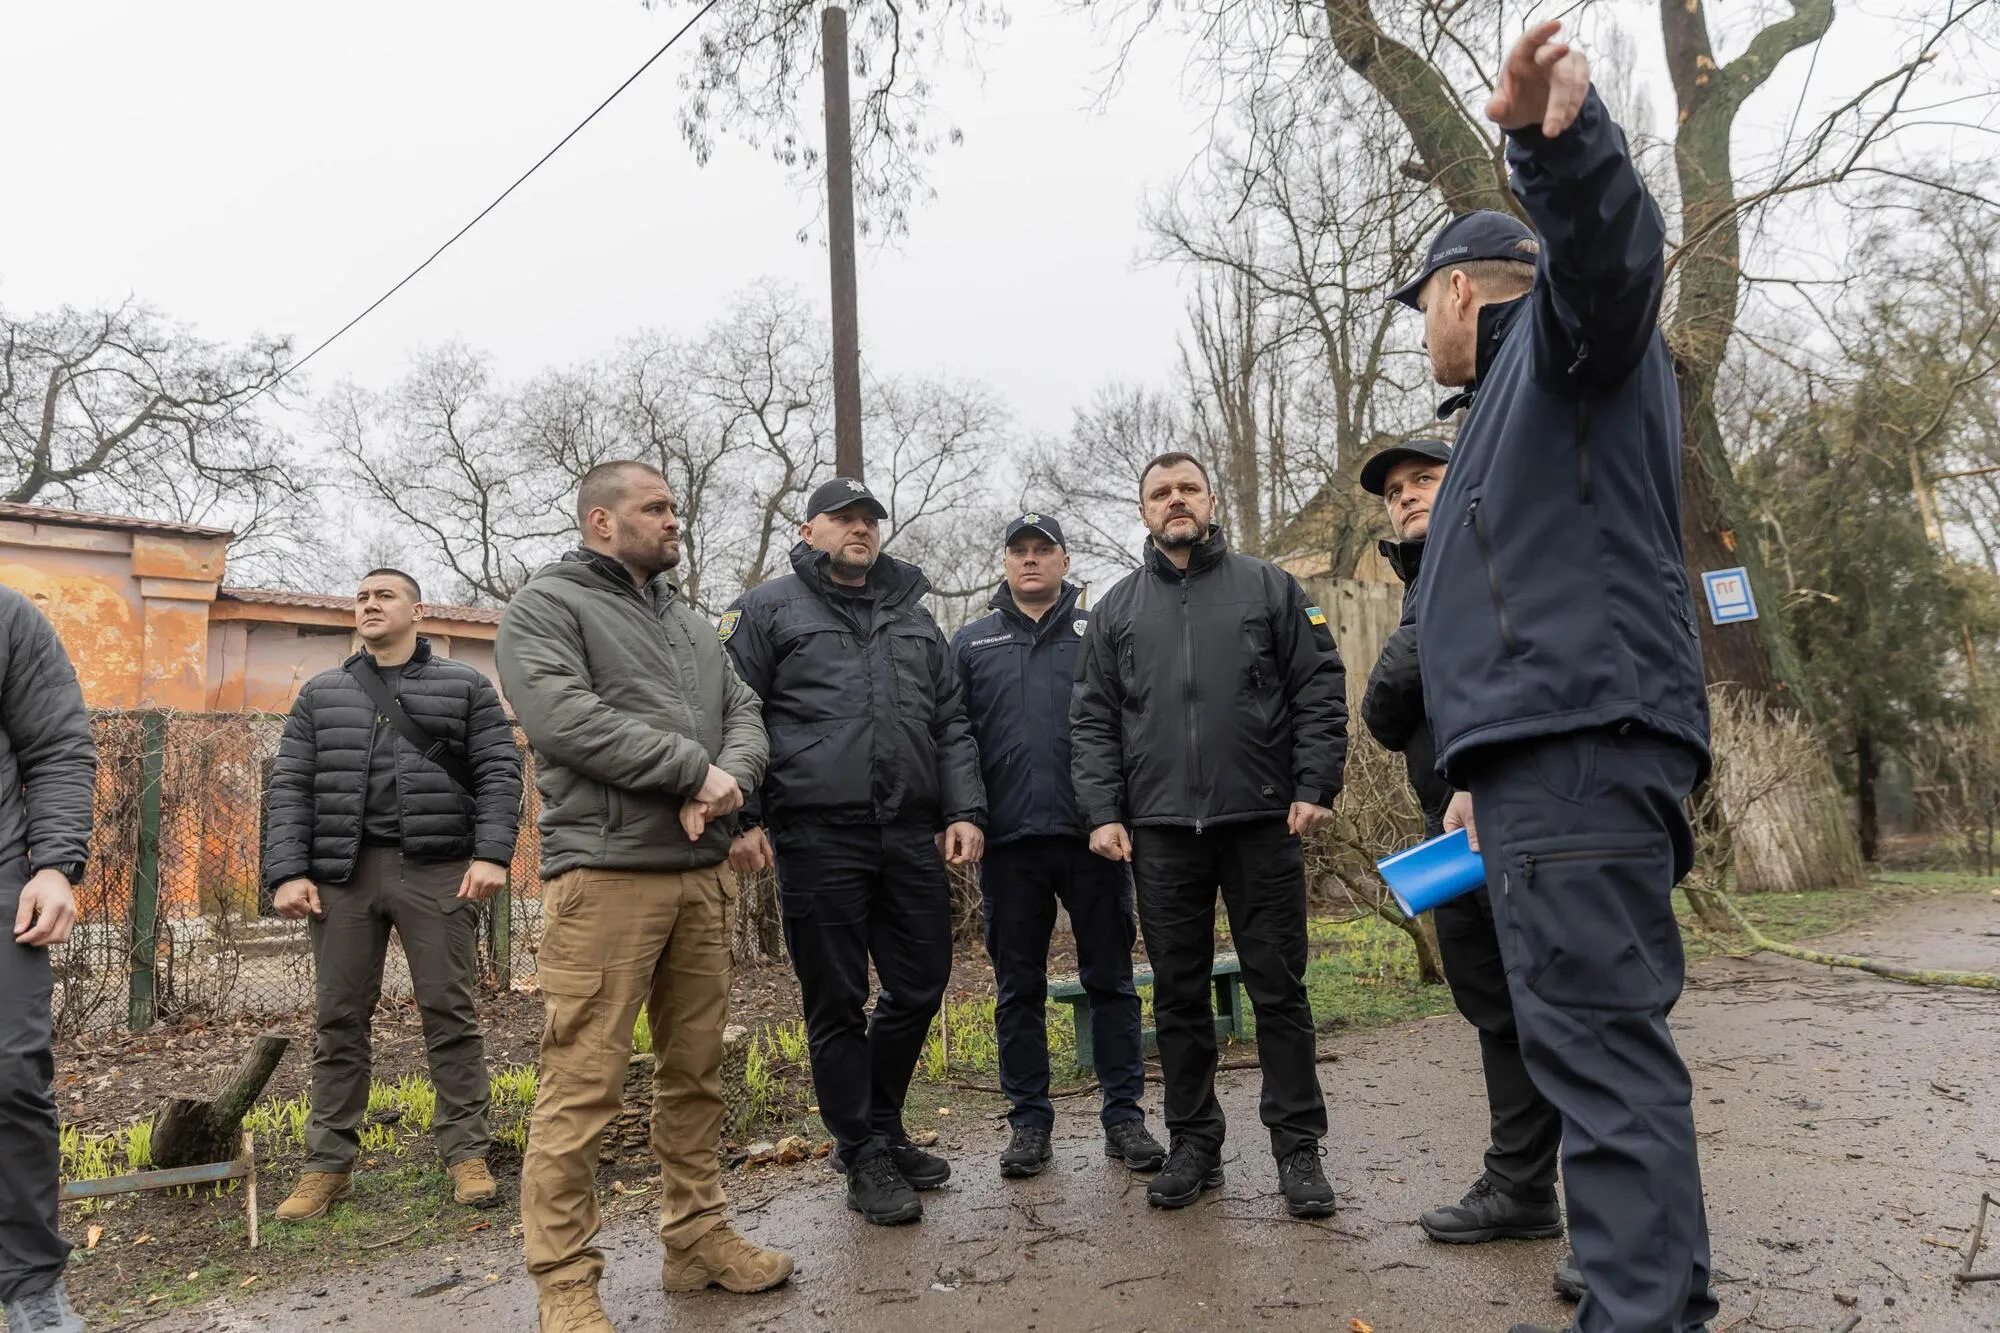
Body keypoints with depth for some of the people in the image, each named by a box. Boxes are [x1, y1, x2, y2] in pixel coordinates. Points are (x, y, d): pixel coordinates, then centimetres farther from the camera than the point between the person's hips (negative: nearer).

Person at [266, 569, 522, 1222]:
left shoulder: (465, 687, 9)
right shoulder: (320, 695, 17)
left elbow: (499, 773, 1)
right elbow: (290, 786, 10)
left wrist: (491, 853, -12)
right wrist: (287, 871, -3)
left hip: (438, 871, -2)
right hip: (343, 872, 3)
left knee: (450, 1012, -1)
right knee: (339, 1019, 6)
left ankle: (467, 1154, 7)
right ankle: (328, 1164, 15)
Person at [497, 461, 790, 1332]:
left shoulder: (691, 623, 20)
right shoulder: (547, 606, 0)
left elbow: (746, 717, 13)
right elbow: (561, 718, -16)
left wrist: (726, 783, -10)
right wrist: (692, 769, -13)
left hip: (702, 874, 7)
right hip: (606, 873, -7)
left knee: (696, 1070, 12)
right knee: (583, 1083, -4)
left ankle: (699, 1237, 25)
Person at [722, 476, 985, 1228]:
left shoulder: (914, 617, 19)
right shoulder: (768, 610, 5)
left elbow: (951, 726, 17)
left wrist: (964, 811, 6)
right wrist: (741, 819, -9)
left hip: (913, 836, 5)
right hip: (817, 838, -5)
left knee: (920, 987, 11)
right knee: (836, 1005, 4)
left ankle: (883, 1130, 32)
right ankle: (864, 1160, 19)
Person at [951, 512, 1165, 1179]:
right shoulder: (972, 643, 13)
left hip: (1092, 832, -1)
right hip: (1009, 841, 1)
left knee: (1110, 979, 6)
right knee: (1018, 988, 8)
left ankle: (1124, 1115, 16)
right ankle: (1029, 1119, 19)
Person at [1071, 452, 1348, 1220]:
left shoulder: (1269, 588, 7)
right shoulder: (1117, 609, 12)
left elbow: (1320, 691, 2)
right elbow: (1093, 721, 9)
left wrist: (1315, 788, -7)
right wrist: (1103, 812, -2)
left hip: (1262, 821, -2)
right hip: (1161, 831, 2)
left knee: (1279, 988, 3)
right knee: (1178, 996, 9)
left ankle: (1298, 1147, 15)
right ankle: (1193, 1144, 21)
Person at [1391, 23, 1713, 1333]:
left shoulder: (1560, 335, 5)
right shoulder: (1506, 409, 33)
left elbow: (1608, 252, -21)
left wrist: (1564, 137, -42)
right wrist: (1485, 773, 31)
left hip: (1582, 741, -10)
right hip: (1546, 751, 10)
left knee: (1596, 1036, -13)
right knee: (1592, 1031, 11)